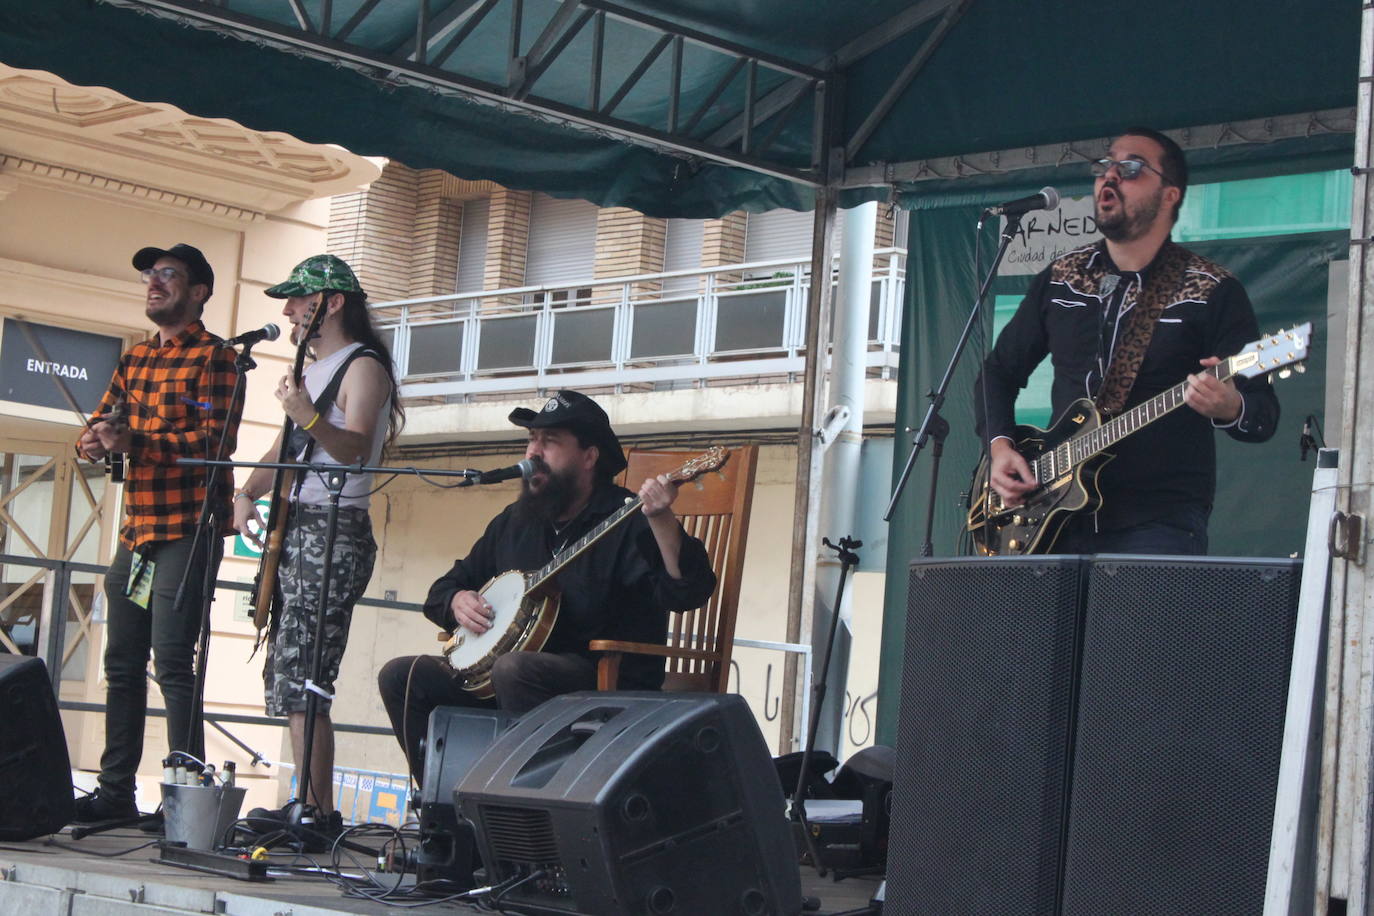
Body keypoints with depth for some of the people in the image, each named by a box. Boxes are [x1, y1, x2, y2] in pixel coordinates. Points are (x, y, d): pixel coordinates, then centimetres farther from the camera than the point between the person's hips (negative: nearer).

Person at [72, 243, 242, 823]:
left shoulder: (213, 357, -5)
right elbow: (102, 421, 16)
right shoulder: (135, 360, 19)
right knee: (122, 664, 9)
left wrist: (135, 442, -25)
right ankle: (115, 792, 16)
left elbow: (217, 439, -16)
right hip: (137, 529, 8)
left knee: (172, 664, -12)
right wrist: (94, 441, -9)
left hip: (187, 529, -8)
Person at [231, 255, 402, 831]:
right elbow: (283, 451, 23)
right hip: (293, 530, 10)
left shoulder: (363, 368, -8)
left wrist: (310, 419, -40)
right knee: (286, 676, 9)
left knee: (300, 682, -15)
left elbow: (356, 449, -23)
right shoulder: (312, 369, 21)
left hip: (333, 535, -10)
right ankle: (310, 806, 14)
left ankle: (318, 813, -13)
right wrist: (248, 493, 5)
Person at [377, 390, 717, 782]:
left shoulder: (627, 523, -8)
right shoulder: (515, 522, 15)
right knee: (401, 677, -6)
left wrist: (662, 520, -39)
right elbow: (445, 587, 25)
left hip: (612, 684, -7)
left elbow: (688, 594, -24)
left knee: (513, 669, -37)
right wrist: (458, 601, 0)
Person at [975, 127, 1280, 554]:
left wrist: (1229, 407, -28)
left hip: (1158, 527, -4)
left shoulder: (1213, 292, -2)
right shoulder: (1060, 280, 12)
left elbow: (1264, 414, -4)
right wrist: (999, 446, 5)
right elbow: (999, 371, 23)